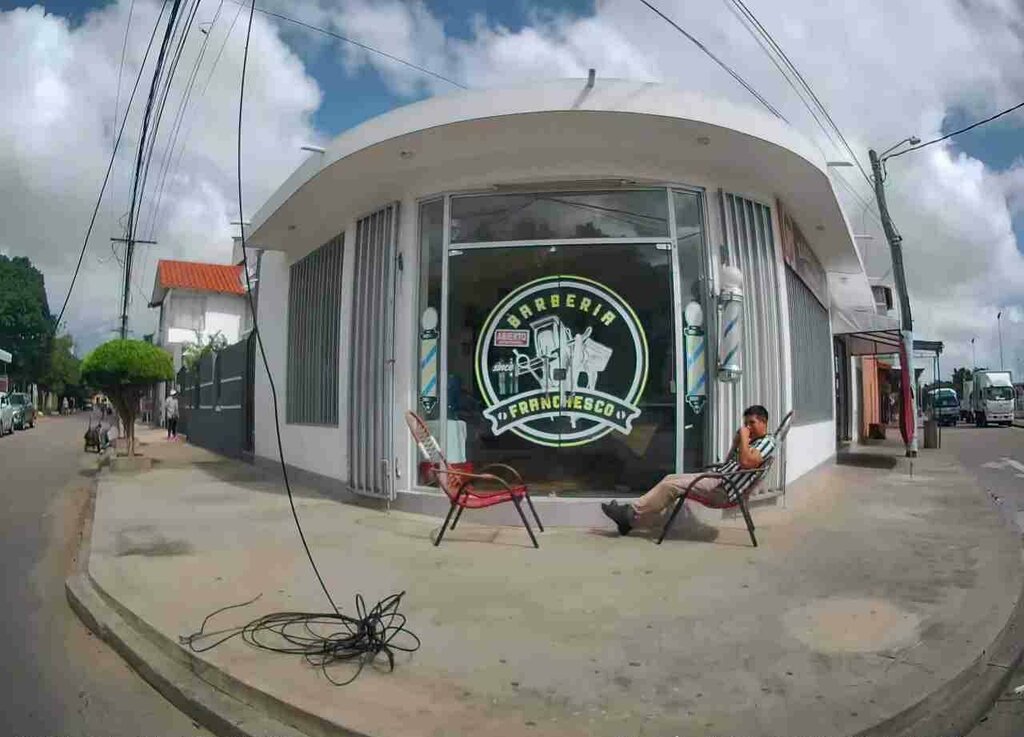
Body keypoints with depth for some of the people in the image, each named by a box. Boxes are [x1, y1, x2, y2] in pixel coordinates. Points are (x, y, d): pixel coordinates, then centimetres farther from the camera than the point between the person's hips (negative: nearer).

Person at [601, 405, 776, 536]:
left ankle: (632, 514, -10)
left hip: (723, 488, -10)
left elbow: (746, 462, -26)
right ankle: (631, 518, -4)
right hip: (716, 477, 10)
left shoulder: (767, 442, -6)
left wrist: (744, 437, -14)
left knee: (671, 485, -17)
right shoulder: (752, 442, 23)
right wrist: (736, 443, 12)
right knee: (670, 478, 1)